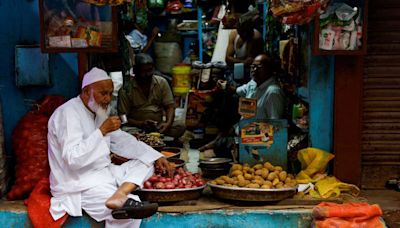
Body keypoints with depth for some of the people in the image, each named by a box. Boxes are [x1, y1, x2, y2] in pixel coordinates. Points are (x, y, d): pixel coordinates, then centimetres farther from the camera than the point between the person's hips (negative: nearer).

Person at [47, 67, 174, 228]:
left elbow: (122, 141, 15)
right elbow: (73, 159, -27)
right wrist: (102, 131, -26)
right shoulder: (68, 113, -17)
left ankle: (119, 195, -25)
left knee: (146, 162, -4)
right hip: (80, 184, -11)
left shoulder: (99, 112, 13)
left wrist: (156, 157, 3)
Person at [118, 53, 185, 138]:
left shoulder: (162, 82, 5)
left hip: (159, 126, 3)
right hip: (138, 128, -2)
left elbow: (170, 106, 5)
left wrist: (168, 123, -16)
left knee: (180, 126, -25)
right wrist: (141, 124, -23)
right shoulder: (126, 90, -5)